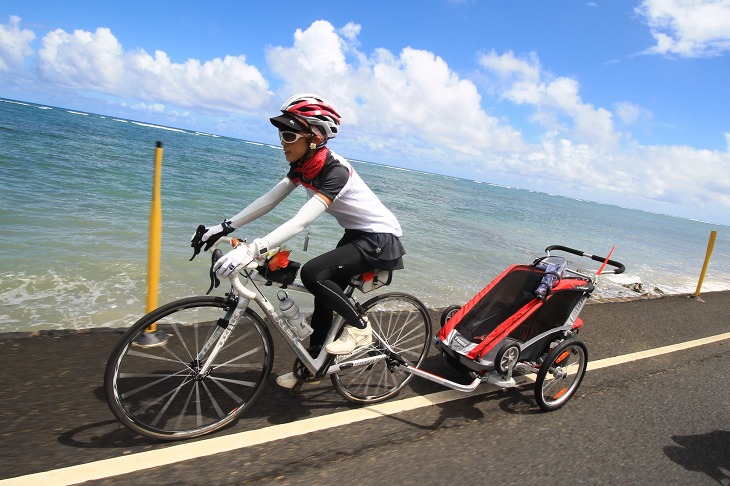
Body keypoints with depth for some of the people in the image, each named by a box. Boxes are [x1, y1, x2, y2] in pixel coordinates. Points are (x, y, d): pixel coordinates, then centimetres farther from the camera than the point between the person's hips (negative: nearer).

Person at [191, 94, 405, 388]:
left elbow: (301, 222, -40)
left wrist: (251, 250, -47)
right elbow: (269, 200, -2)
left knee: (312, 273, -24)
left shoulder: (335, 171, -29)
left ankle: (360, 327, -3)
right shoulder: (303, 166, -2)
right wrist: (225, 227, -8)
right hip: (356, 234, 9)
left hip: (379, 239, -9)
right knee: (326, 293, 10)